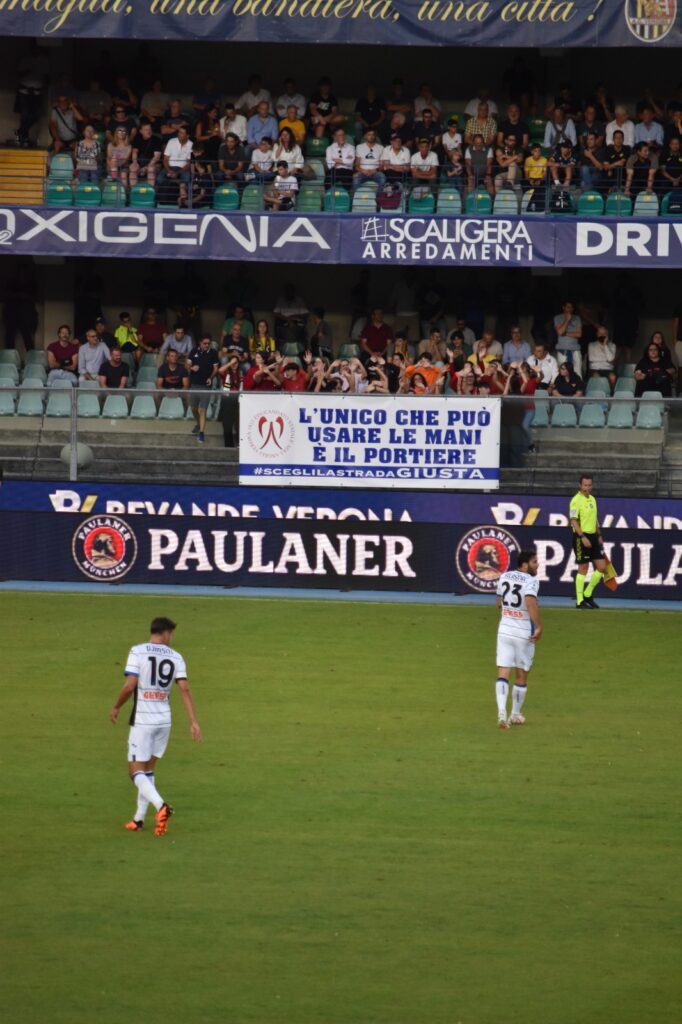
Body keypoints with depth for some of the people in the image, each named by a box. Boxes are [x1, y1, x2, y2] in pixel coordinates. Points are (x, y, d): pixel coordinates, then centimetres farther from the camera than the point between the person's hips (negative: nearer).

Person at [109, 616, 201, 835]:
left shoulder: (138, 651, -7)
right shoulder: (175, 657, 3)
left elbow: (130, 685, -15)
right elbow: (185, 689, -2)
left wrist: (116, 707, 1)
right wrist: (193, 722, -2)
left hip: (142, 719, -5)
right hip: (164, 719, 5)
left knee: (136, 771, -2)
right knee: (148, 769, 17)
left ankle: (160, 805, -26)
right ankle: (139, 819, 20)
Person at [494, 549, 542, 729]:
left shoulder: (504, 577, 7)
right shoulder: (531, 581, -14)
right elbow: (531, 602, -30)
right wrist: (539, 627, -25)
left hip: (504, 630, 4)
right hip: (524, 633, -4)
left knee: (503, 673, -1)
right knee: (521, 675, 12)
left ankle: (501, 711, -20)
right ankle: (515, 714, 22)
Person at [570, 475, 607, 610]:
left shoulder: (592, 499, 14)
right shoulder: (576, 500, -11)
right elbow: (574, 521, -17)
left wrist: (599, 535, 19)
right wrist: (583, 537, -24)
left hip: (593, 537, 8)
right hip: (581, 537, -8)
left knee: (602, 567, 4)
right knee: (583, 569, -4)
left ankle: (588, 595, 18)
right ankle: (579, 601, 3)